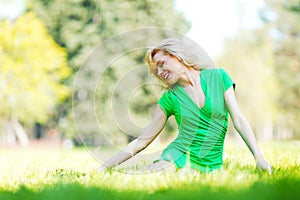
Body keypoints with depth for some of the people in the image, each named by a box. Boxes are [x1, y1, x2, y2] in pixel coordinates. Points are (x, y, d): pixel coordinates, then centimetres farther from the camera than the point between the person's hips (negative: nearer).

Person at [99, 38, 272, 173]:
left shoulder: (218, 77, 4)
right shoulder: (170, 98, 6)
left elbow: (239, 120, 2)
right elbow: (142, 140, 8)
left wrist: (259, 158, -8)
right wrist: (106, 166, 0)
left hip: (211, 165, 2)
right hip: (178, 157, -2)